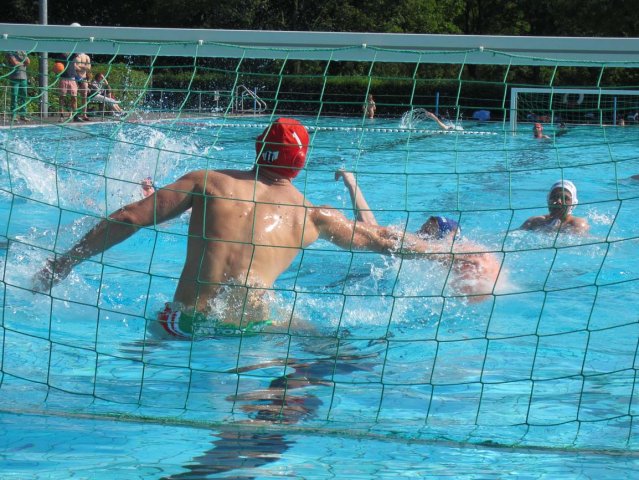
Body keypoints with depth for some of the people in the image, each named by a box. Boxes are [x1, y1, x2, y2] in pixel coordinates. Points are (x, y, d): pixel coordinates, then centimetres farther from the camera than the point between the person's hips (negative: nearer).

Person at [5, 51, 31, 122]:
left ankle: (23, 115, 7)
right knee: (14, 97, -7)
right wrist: (23, 63, 3)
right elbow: (14, 63, -12)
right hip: (14, 78, -5)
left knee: (24, 97, 3)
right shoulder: (10, 53, 0)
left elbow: (28, 62, 3)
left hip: (23, 78, 5)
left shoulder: (23, 52, 15)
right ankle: (13, 115, -6)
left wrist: (24, 55, -9)